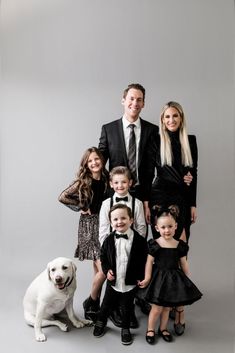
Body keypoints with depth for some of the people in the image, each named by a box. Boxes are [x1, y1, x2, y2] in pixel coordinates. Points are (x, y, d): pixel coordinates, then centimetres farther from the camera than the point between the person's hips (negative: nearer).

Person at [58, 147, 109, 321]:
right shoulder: (83, 182, -9)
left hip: (105, 224, 4)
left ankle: (95, 303, 28)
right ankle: (91, 302, 15)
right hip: (89, 225, -4)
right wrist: (81, 207, -9)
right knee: (103, 270, -8)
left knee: (98, 270, 11)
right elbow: (63, 197, -14)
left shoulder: (107, 179, 2)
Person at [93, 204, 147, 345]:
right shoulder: (109, 240, -7)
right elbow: (103, 257, 4)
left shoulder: (140, 240, -14)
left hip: (130, 283, -2)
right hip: (113, 281, 2)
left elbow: (144, 260, -6)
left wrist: (141, 278, -7)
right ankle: (100, 323, 46)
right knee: (106, 305, 21)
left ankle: (125, 329, 39)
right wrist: (107, 270, -9)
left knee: (127, 308, 16)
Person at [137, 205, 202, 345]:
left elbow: (184, 264, 5)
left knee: (167, 307, 17)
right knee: (157, 308, 6)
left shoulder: (180, 245, -4)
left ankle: (163, 329, 38)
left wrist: (188, 280, 10)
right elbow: (149, 262, -9)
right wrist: (147, 279, -12)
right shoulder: (154, 244, -12)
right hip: (158, 278, -3)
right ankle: (150, 330, 28)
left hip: (174, 279, 3)